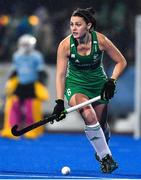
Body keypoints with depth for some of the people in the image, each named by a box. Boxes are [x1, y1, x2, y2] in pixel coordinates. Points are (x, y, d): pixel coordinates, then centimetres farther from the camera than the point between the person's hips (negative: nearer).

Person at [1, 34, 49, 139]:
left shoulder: (36, 57, -7)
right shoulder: (17, 56, 9)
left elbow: (41, 73, -7)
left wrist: (41, 85, -12)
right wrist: (10, 82, 15)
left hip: (32, 87, -5)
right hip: (19, 86, 5)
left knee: (32, 108, -8)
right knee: (12, 105, -8)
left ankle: (33, 131, 8)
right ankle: (10, 131, -6)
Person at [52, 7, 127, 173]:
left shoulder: (100, 40, -19)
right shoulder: (65, 45, -20)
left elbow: (121, 62, -7)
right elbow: (60, 74, -17)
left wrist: (112, 81, -20)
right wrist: (60, 101, -26)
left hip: (98, 83, 2)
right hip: (76, 85, -2)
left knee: (101, 123, 5)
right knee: (89, 116, -27)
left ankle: (102, 150, 42)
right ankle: (105, 157, -14)